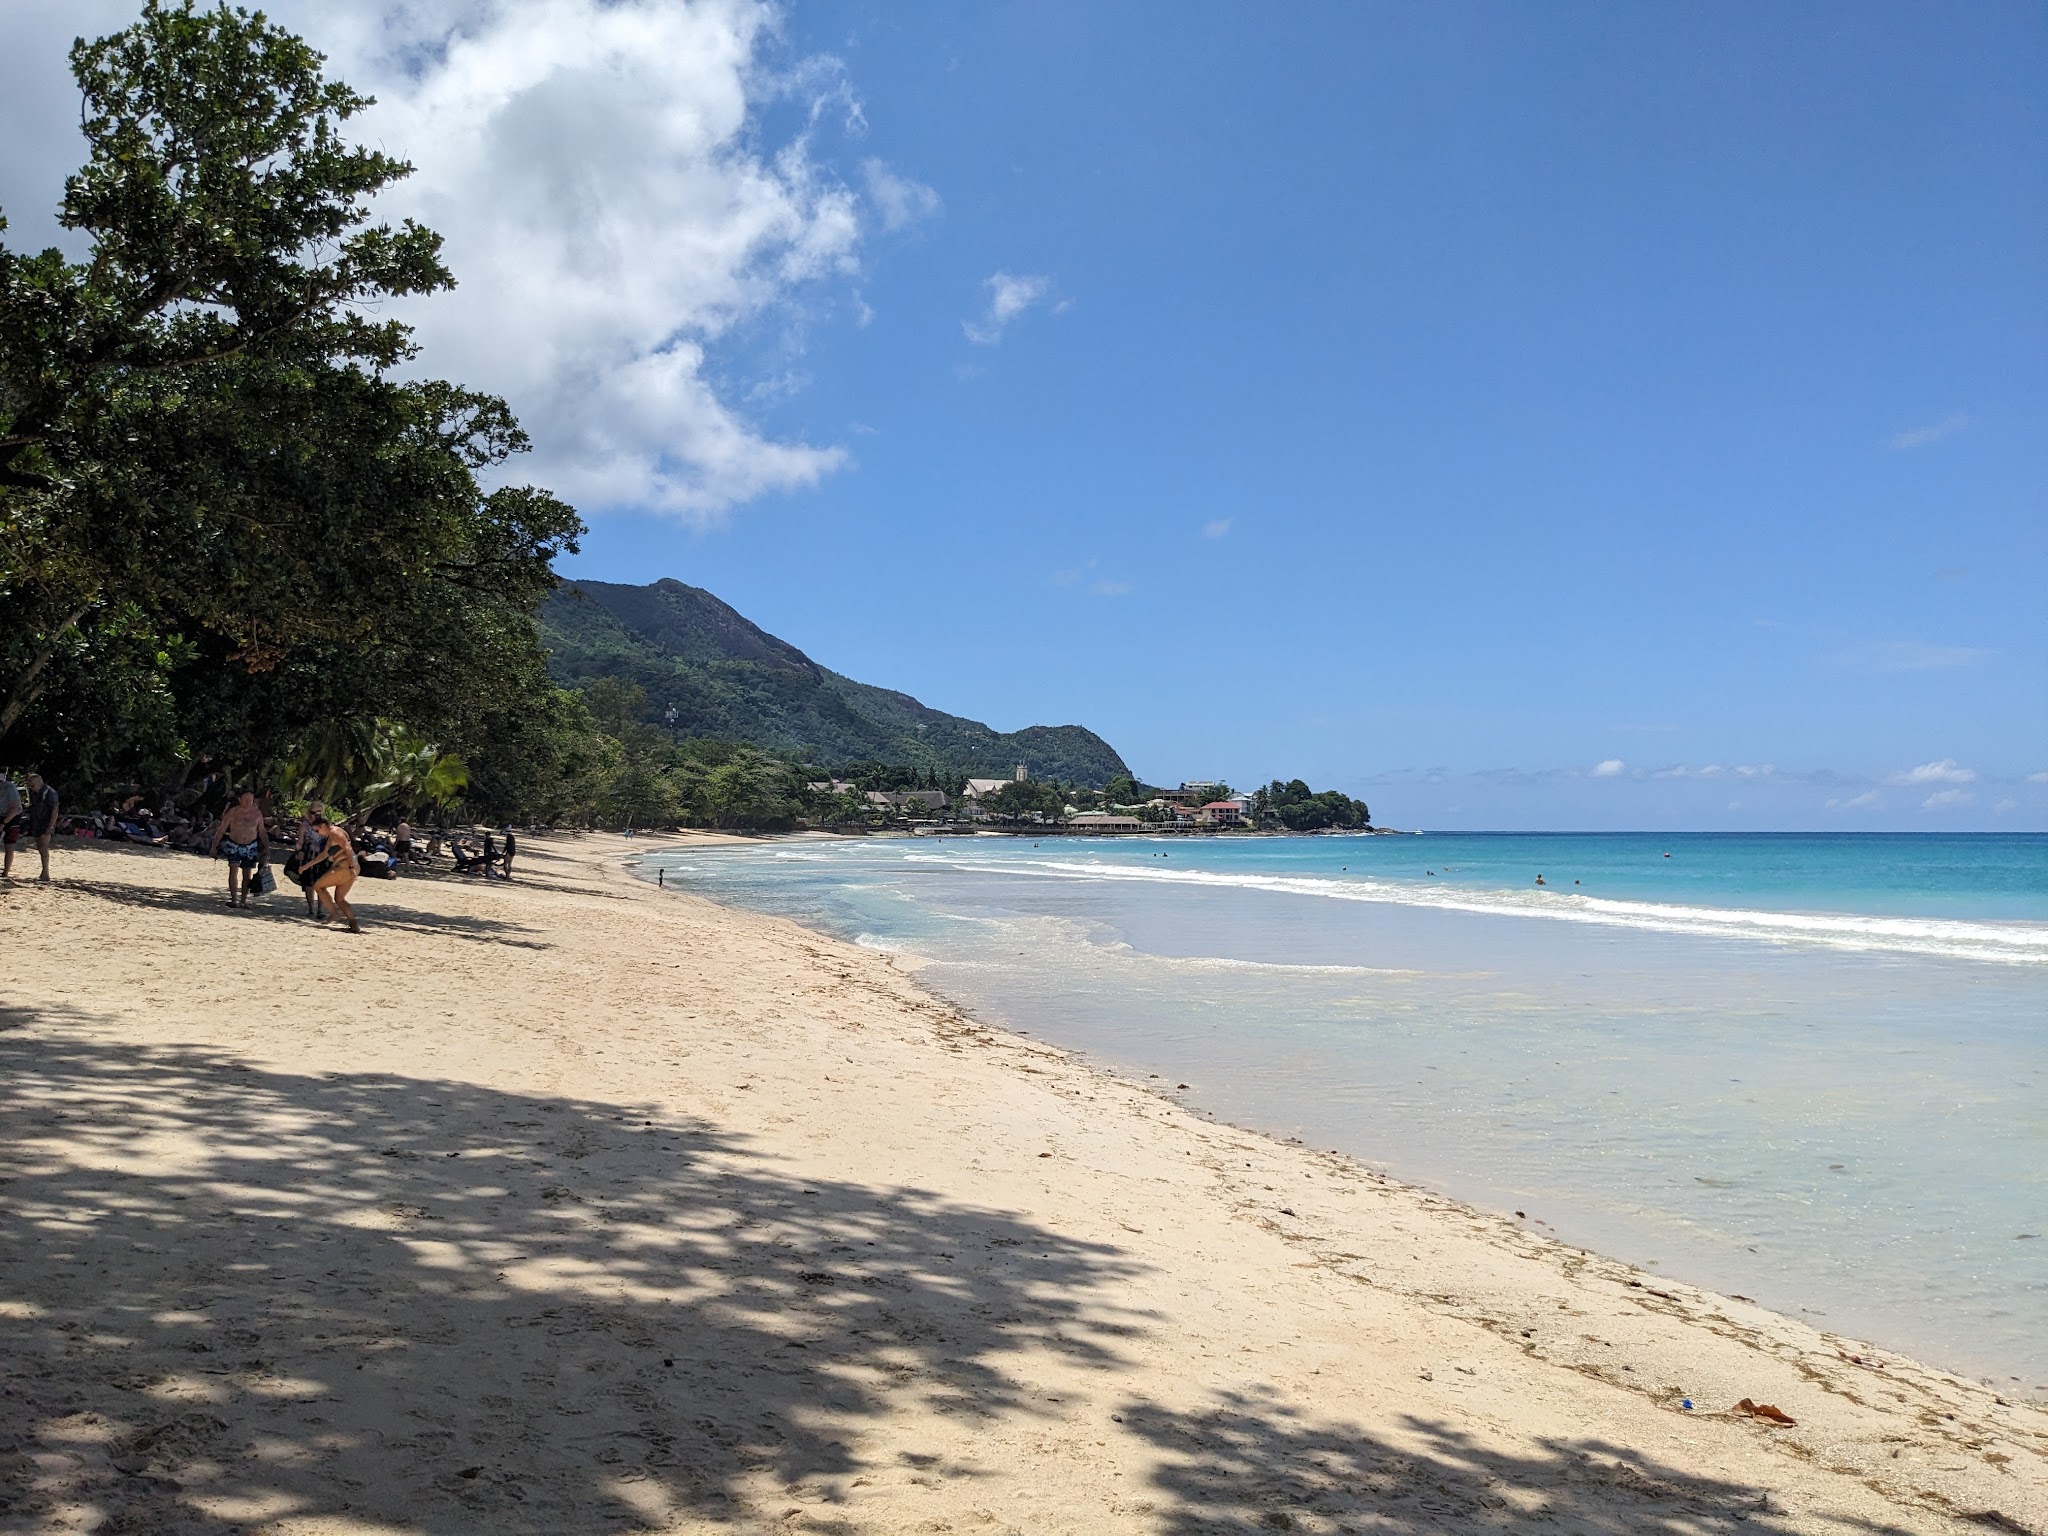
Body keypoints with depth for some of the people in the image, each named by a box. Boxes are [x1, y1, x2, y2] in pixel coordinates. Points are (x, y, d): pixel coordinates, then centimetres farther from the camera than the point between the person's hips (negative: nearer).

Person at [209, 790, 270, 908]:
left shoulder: (257, 813, 0)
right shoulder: (233, 812, -6)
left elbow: (262, 831, 7)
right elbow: (222, 829, 0)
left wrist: (267, 847, 3)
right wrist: (215, 845, -1)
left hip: (250, 847, 2)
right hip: (234, 845, -2)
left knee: (247, 874, 4)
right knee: (233, 871, -12)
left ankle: (243, 901, 12)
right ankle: (234, 899, -10)